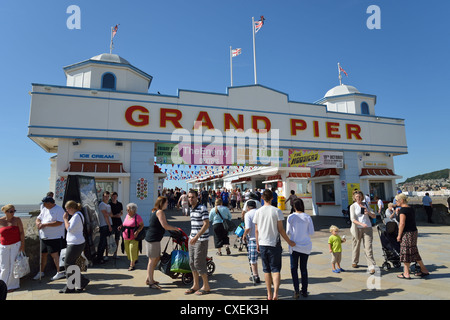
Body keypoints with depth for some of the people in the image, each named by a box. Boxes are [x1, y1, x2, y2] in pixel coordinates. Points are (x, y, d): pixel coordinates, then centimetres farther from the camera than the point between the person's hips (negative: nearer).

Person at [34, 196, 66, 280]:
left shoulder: (59, 210, -13)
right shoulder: (45, 209, 12)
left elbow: (59, 222, -21)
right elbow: (38, 218, 18)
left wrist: (45, 224, -20)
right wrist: (38, 222, -7)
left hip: (55, 236, -8)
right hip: (44, 236, 8)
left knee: (54, 254, -7)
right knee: (43, 254, 15)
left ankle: (60, 272, 2)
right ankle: (41, 272, 30)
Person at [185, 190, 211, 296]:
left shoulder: (202, 208, -14)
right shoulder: (192, 210, 12)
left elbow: (206, 224, -21)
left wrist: (196, 237, -27)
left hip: (201, 240, -8)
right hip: (193, 239, 8)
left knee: (199, 263, -4)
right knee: (192, 263, 12)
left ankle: (206, 286, 12)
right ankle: (195, 286, 25)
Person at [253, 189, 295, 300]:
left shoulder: (258, 212, -1)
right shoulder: (277, 211, -8)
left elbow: (256, 230, 2)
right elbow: (280, 229, -8)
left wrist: (257, 244, 14)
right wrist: (289, 242, 4)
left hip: (262, 244, 2)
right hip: (274, 243, -2)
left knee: (266, 270, 14)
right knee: (275, 269, 6)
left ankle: (269, 294, 23)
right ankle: (275, 293, -7)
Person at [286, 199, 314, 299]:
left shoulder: (291, 217, -9)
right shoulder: (308, 217, -4)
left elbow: (288, 232, -6)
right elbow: (311, 232, -2)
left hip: (295, 245, -2)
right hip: (306, 245, 2)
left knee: (294, 268, 10)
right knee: (304, 268, 15)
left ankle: (296, 290, 2)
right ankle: (304, 291, 22)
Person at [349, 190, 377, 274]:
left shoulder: (366, 205, 12)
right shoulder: (353, 206, 0)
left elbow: (374, 216, 13)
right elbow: (352, 219, -8)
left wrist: (369, 212, -8)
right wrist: (361, 224, -24)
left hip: (367, 228, 2)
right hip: (357, 228, -2)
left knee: (368, 247, -6)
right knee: (356, 246, 8)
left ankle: (371, 266, -6)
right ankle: (354, 262, 28)